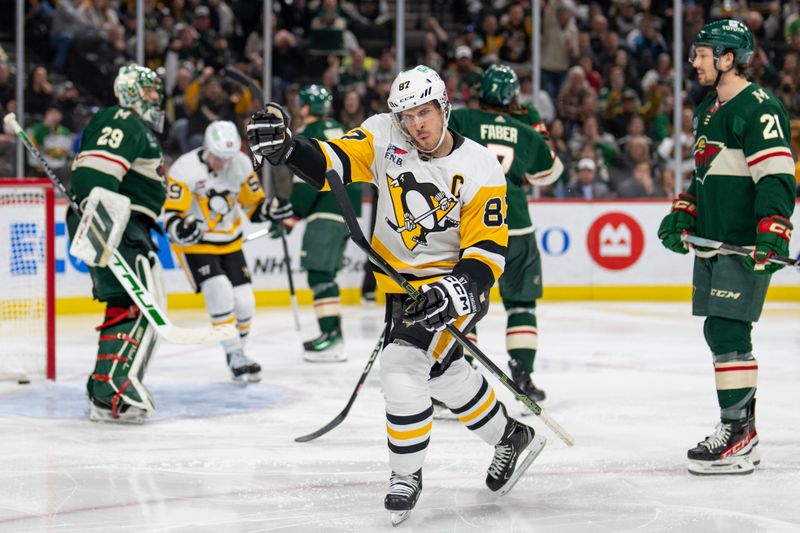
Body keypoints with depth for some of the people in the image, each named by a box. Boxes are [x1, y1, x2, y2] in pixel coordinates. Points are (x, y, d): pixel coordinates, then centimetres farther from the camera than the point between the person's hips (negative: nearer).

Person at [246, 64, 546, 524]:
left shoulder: (480, 170, -20)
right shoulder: (385, 137, -10)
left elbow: (489, 248, -20)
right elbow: (332, 162, -18)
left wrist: (455, 290, -35)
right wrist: (285, 146, -38)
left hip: (450, 280, -6)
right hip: (402, 278, 6)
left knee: (403, 365, -20)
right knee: (443, 373, 19)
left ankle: (407, 476, -4)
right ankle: (513, 437, 40)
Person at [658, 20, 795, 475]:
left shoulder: (758, 108, -14)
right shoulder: (709, 110, 17)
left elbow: (777, 177, -21)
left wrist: (771, 236, -30)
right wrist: (682, 217, 15)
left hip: (746, 248, -10)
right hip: (713, 243, 10)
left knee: (728, 330, -14)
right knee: (720, 333, 11)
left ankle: (739, 438, -13)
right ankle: (742, 426, 20)